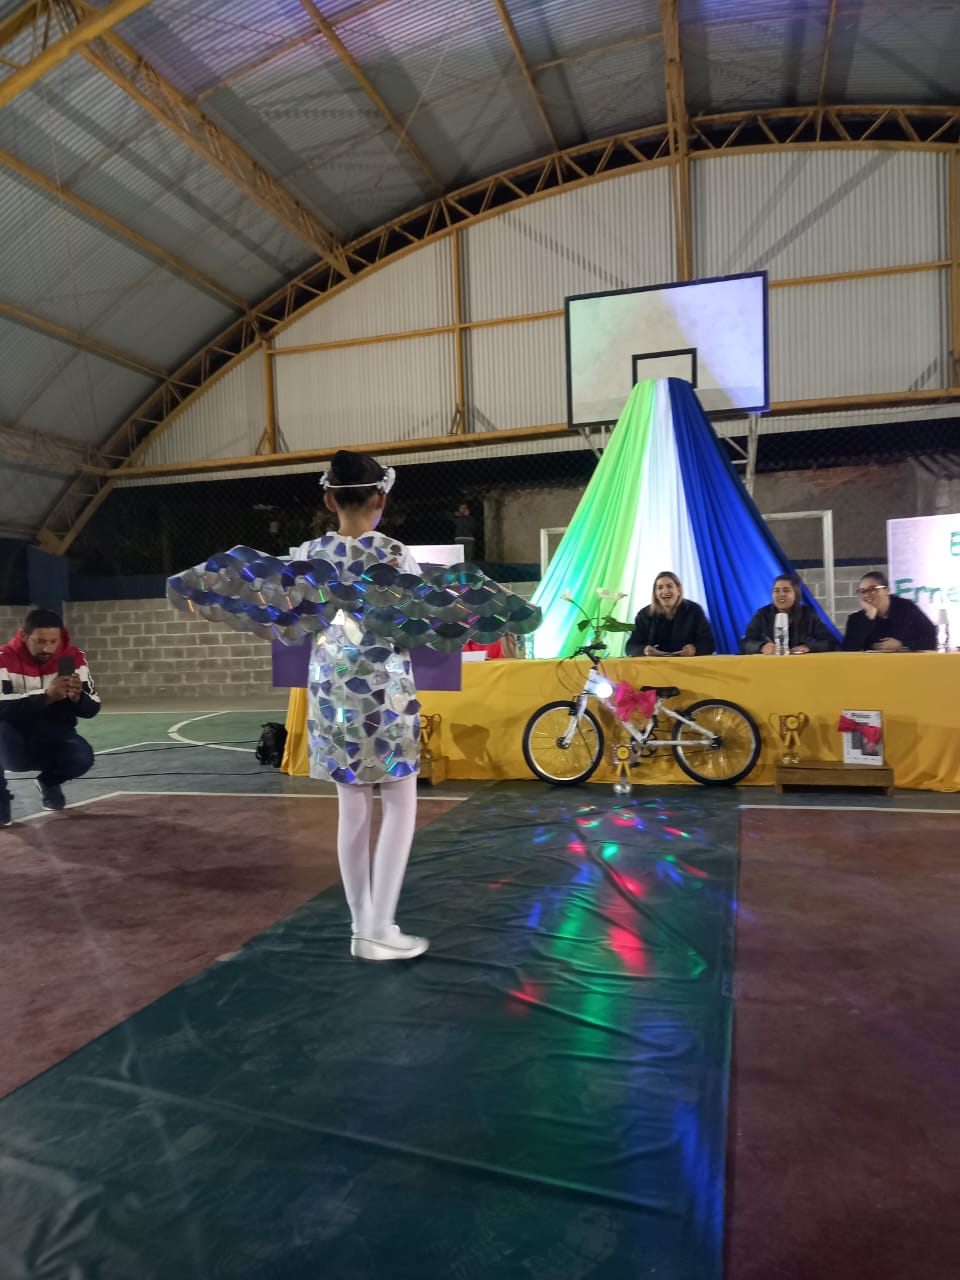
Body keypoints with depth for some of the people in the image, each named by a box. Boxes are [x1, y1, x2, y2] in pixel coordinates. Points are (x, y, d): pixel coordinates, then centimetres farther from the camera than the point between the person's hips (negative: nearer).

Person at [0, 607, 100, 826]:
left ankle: (49, 782, 9)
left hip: (54, 740, 2)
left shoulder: (73, 657, -8)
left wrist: (77, 697, -30)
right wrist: (46, 696, -43)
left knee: (82, 757, -29)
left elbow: (92, 709, -7)